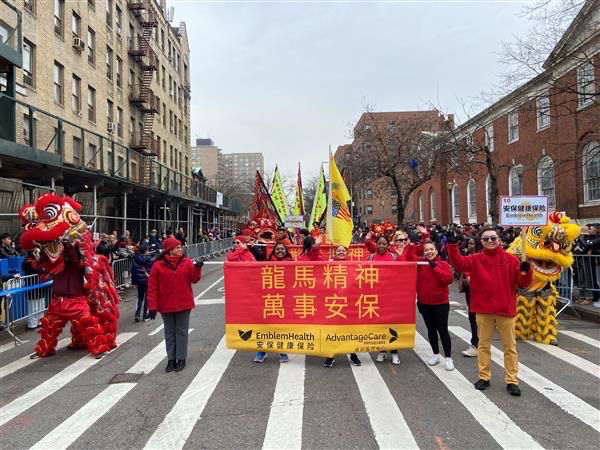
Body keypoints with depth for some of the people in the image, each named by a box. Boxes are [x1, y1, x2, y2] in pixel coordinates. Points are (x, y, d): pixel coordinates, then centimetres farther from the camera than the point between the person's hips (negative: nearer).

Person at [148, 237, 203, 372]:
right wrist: (152, 306, -7)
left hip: (184, 304, 0)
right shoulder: (158, 265, -6)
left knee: (182, 332, 8)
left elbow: (194, 279, -2)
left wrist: (197, 268, -21)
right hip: (166, 306, 0)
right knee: (170, 333, 11)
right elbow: (152, 287, -5)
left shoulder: (187, 262, -2)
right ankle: (171, 359, 21)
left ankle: (181, 359, 17)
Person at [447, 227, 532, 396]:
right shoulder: (476, 259, 1)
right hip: (483, 309, 0)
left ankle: (511, 381, 19)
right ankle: (484, 377, 23)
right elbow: (459, 263, -15)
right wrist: (452, 245, -26)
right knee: (483, 345, 11)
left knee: (509, 346, 8)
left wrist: (525, 272, -21)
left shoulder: (511, 259, 0)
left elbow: (522, 283, 0)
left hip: (505, 309, 0)